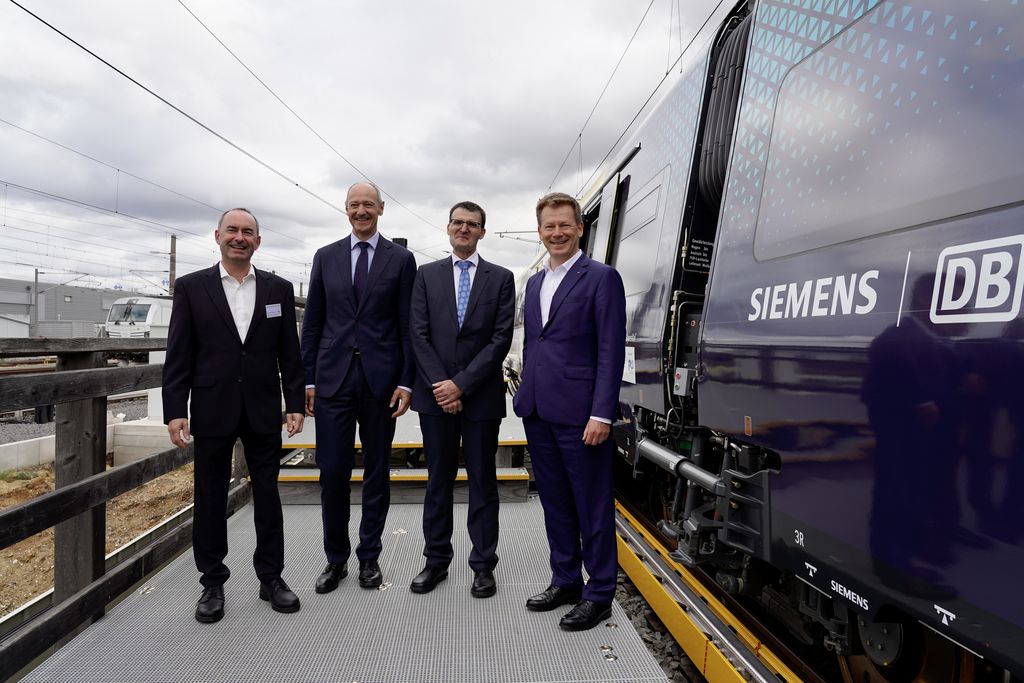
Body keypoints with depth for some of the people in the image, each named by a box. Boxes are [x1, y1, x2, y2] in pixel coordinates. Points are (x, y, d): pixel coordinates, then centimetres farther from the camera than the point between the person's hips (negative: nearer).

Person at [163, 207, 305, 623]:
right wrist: (175, 411, -6)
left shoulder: (279, 289, 5)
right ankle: (213, 584, 25)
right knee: (210, 500, 9)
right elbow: (178, 356, -1)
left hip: (263, 412, 1)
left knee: (268, 496, 10)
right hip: (212, 413, -1)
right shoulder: (190, 287, 2)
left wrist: (295, 404, 0)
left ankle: (271, 577, 25)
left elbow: (289, 354, 5)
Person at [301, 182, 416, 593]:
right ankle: (336, 558, 22)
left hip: (380, 379, -1)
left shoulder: (401, 259, 3)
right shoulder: (326, 257, 10)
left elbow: (407, 325, 1)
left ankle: (369, 556, 24)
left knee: (377, 471, 9)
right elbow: (312, 323, 9)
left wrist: (406, 382, -5)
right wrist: (308, 379, 4)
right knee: (332, 471, 3)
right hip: (333, 378, 2)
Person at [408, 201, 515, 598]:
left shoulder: (501, 278, 3)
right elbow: (419, 335, 1)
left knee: (482, 483, 8)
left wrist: (461, 384, -12)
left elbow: (501, 339, -6)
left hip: (481, 396, -1)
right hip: (435, 395, 2)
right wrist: (439, 385, -10)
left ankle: (483, 565, 20)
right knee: (438, 481, 11)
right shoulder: (427, 275, 8)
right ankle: (436, 561, 25)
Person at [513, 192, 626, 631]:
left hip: (579, 414, -7)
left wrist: (602, 414, -16)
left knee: (592, 506, 5)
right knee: (555, 503, 16)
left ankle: (599, 594, 20)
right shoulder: (534, 284, 16)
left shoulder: (601, 278, -5)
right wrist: (526, 399, 15)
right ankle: (565, 581, 31)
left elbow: (611, 351, -11)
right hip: (538, 413, 7)